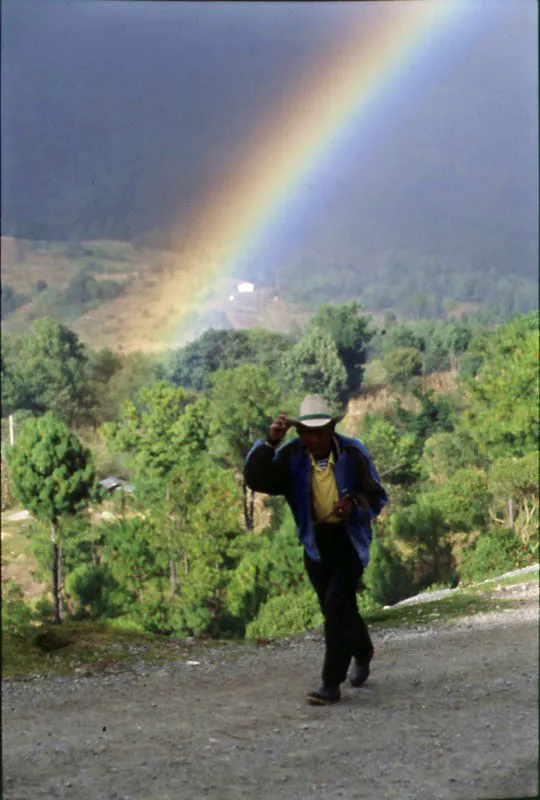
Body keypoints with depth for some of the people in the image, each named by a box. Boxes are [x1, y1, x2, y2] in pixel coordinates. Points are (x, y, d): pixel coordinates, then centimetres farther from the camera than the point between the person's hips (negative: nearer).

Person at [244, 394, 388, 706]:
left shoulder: (353, 453, -13)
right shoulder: (292, 456, -9)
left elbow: (377, 496, -8)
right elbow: (256, 480, -20)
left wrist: (354, 503, -29)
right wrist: (270, 443, -32)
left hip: (350, 540, -4)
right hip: (316, 542, 4)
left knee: (336, 604, -17)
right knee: (339, 609, 17)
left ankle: (332, 684, -13)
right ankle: (363, 651, 48)